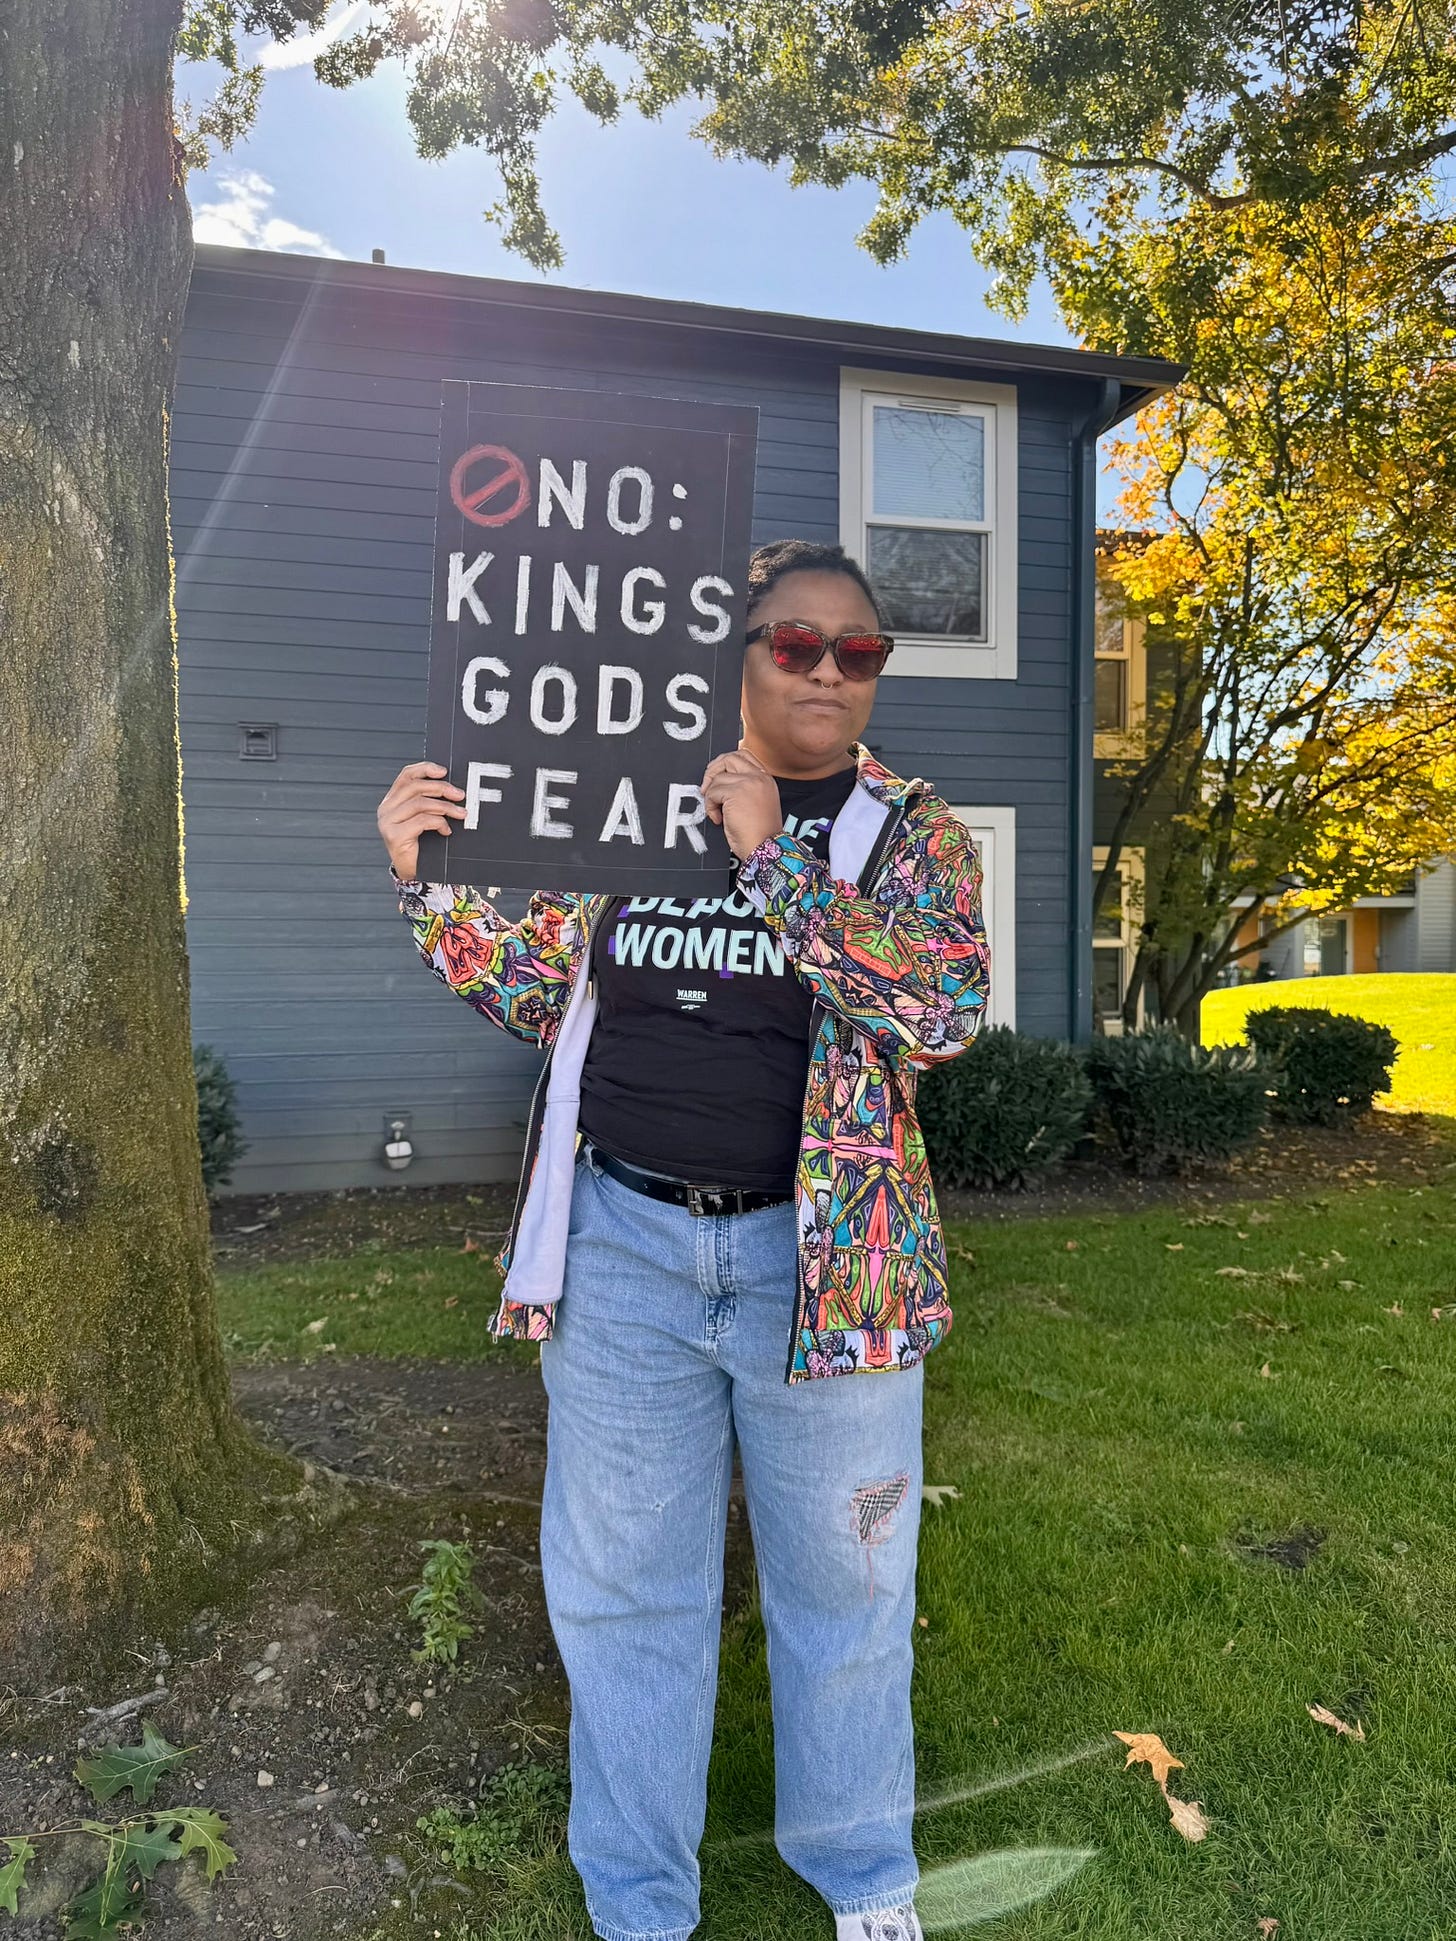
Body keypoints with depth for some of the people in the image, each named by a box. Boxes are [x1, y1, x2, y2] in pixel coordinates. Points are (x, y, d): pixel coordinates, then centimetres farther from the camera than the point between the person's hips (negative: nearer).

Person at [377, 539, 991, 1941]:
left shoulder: (913, 832, -1)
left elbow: (942, 1009, -19)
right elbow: (546, 997, 10)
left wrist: (775, 856, -21)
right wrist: (430, 883, -3)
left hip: (820, 1257, -1)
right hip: (623, 1246, 2)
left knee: (841, 1584, 15)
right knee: (622, 1586, 14)